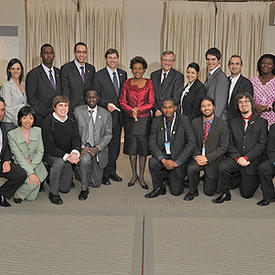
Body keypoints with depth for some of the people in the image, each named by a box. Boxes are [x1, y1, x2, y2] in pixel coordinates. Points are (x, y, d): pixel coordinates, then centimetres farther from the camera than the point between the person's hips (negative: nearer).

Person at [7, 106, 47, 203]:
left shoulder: (37, 131, 4)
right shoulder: (12, 134, -8)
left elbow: (40, 152, 0)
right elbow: (18, 156, -14)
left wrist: (31, 167, -14)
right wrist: (30, 172, -23)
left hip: (36, 165, 3)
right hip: (20, 166, -3)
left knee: (31, 197, -6)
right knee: (32, 183, -30)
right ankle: (18, 194, -1)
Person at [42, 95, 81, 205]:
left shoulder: (72, 119, 2)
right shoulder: (48, 122, -14)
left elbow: (76, 138, -1)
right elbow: (49, 146, -18)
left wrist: (75, 152, -23)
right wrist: (66, 156, -29)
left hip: (68, 156, 4)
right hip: (51, 155, -4)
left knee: (65, 188, -7)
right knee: (59, 162, -38)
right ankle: (53, 193, -19)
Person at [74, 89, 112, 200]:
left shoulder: (106, 114, 4)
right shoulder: (78, 111, 1)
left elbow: (108, 134, 0)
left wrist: (97, 148, -16)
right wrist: (82, 146, -17)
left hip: (99, 149, 2)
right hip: (83, 146, -2)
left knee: (96, 183, 4)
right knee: (84, 160, -38)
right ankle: (84, 189, -16)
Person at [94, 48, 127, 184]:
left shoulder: (123, 74, 11)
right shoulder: (99, 75, -3)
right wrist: (106, 104, -19)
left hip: (118, 114, 5)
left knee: (115, 144, 10)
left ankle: (111, 171, 22)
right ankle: (104, 174, 8)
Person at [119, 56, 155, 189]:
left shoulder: (149, 83, 2)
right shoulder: (127, 83, 7)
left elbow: (151, 103, -2)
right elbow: (122, 102, 2)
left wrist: (138, 110, -15)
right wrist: (131, 111, -13)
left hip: (144, 119, -1)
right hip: (129, 119, 1)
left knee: (143, 146, 0)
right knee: (131, 146, 5)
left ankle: (141, 176, 12)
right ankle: (134, 175, 19)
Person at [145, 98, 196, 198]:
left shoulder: (184, 120, -10)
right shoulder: (157, 121, -3)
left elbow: (191, 143, -13)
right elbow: (152, 144, -6)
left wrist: (177, 162, -19)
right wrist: (163, 160, -22)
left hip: (178, 159, -1)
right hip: (162, 155, 2)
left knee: (176, 192, -2)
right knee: (153, 162, -32)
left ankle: (169, 178, 32)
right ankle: (159, 188, -6)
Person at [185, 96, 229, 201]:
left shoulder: (222, 124, -7)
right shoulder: (195, 122, 3)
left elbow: (223, 147, -9)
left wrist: (207, 158, -18)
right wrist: (197, 155, -15)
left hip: (213, 159, -1)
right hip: (198, 156, 2)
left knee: (209, 192, 3)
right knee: (191, 168, -33)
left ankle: (208, 179, 38)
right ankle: (193, 191, -6)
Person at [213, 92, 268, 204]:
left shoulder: (262, 122, 1)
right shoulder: (232, 122, 10)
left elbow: (262, 144, -7)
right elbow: (230, 144, 4)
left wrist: (246, 157, -17)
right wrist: (238, 157, -14)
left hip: (252, 161, -2)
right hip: (236, 158, 2)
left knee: (246, 194, 0)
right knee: (223, 166, -31)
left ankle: (254, 180, 33)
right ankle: (225, 193, -11)